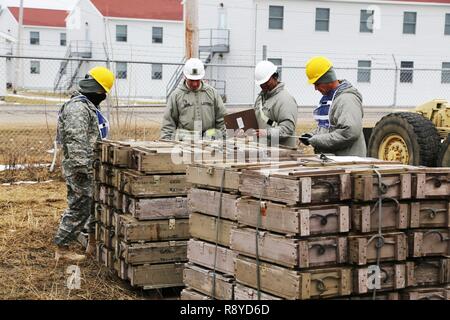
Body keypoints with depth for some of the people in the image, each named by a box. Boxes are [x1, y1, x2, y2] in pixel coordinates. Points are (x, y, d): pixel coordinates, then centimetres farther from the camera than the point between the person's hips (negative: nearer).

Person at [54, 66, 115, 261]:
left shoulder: (89, 106, 17)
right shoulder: (77, 107, -19)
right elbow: (76, 141, -27)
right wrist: (82, 168, -28)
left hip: (91, 168, 11)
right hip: (80, 170, -11)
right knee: (79, 209, -3)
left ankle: (93, 244, 28)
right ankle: (62, 249, 6)